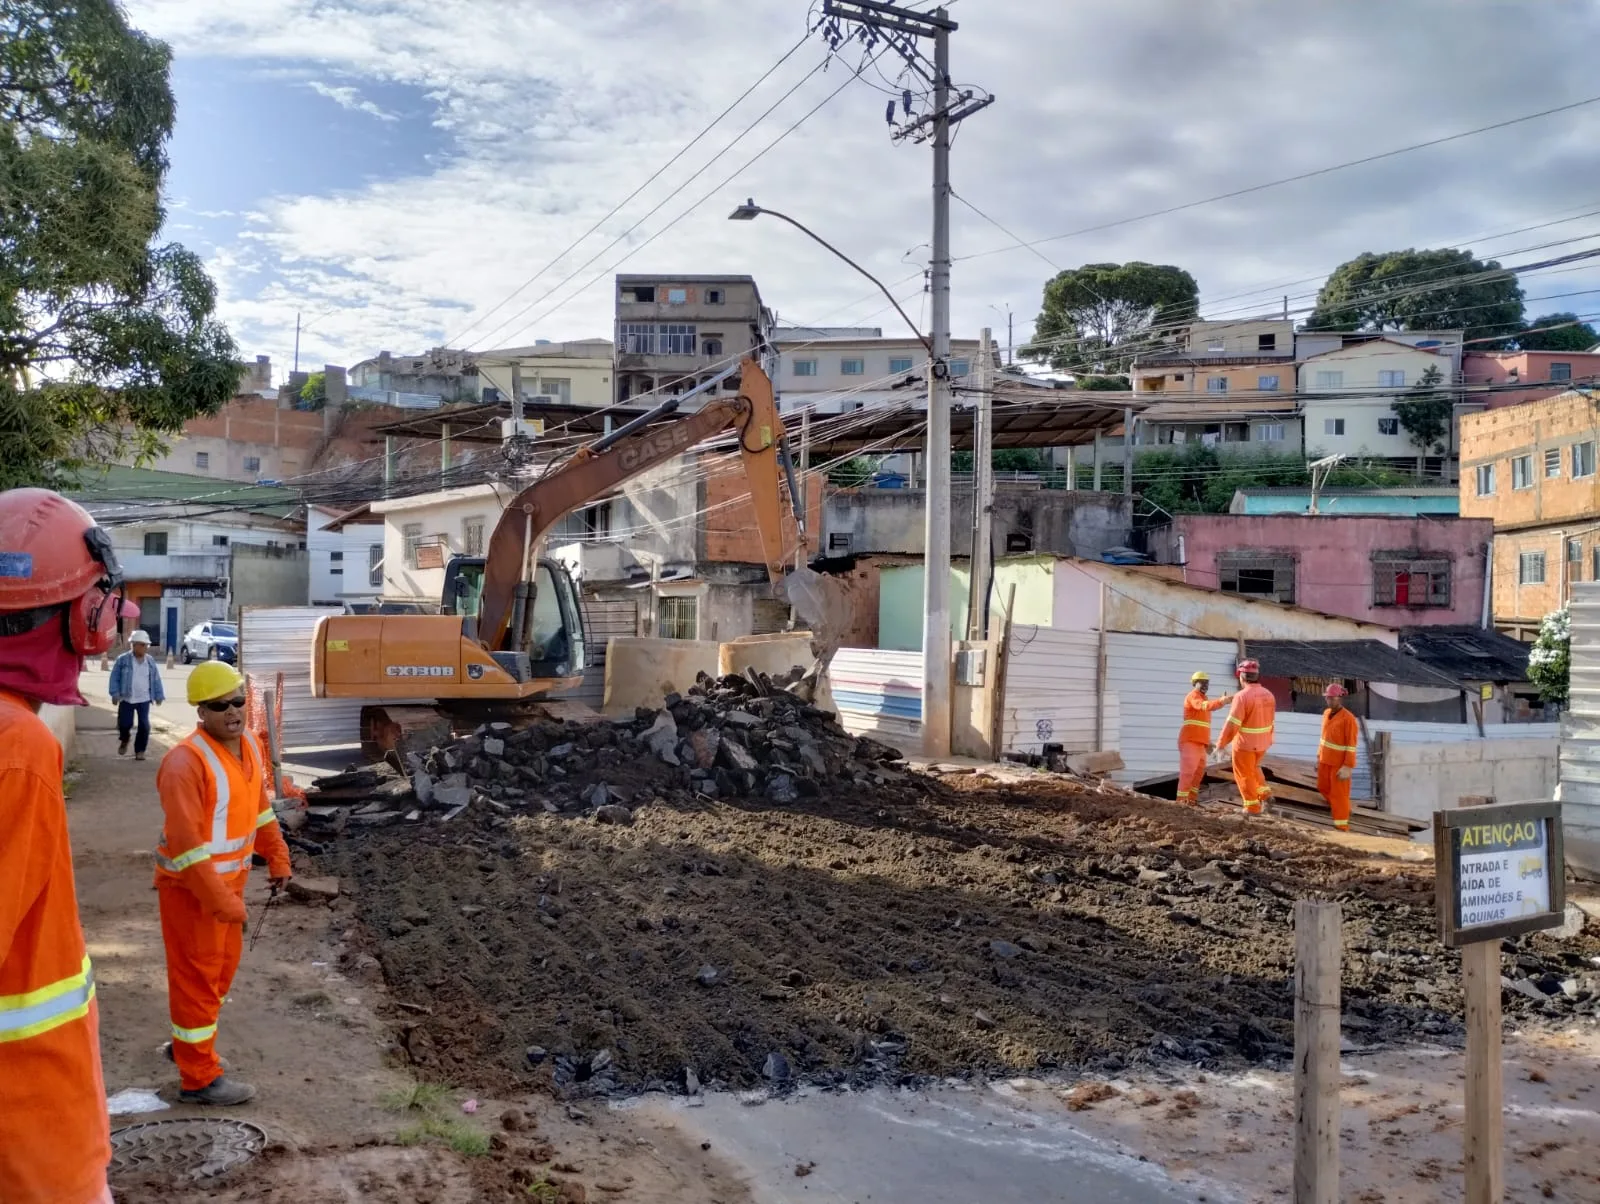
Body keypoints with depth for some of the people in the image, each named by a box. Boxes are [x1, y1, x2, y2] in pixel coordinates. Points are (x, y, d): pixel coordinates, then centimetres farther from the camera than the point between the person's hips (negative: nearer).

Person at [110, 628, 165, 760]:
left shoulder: (150, 661, 6)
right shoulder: (123, 659, -4)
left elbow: (156, 679, 10)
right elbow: (115, 677, -3)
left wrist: (159, 695, 7)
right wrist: (115, 693, -11)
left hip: (144, 699, 2)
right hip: (126, 699, -2)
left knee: (144, 725, -2)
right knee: (124, 724, -1)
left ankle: (140, 750, 10)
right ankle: (124, 741, 33)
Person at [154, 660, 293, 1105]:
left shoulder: (249, 746, 1)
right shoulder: (185, 762, -26)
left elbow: (260, 807, 15)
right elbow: (185, 842, -27)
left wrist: (277, 859, 15)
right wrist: (219, 900, -26)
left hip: (229, 880, 8)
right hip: (190, 888, -8)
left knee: (223, 969, 22)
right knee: (197, 978, 4)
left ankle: (189, 1043, 43)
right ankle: (199, 1078, 17)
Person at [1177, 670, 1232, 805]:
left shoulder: (1203, 698, 22)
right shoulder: (1193, 696, -9)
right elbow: (1205, 706, -33)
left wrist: (1208, 742, 21)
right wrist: (1222, 701, -48)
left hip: (1199, 742, 9)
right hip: (1189, 741, -9)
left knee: (1199, 771, 12)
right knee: (1188, 771, -12)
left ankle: (1191, 799, 20)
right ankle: (1181, 801, -12)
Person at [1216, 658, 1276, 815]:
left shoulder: (1242, 696, -23)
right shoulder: (1268, 694, 1)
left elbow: (1232, 724, -23)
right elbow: (1270, 720, 11)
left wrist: (1221, 743, -15)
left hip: (1244, 743, -7)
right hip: (1262, 742, 7)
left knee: (1244, 774, 9)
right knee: (1253, 767, 29)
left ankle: (1253, 807, 14)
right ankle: (1265, 793, 20)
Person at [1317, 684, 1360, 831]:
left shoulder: (1348, 718, -20)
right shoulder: (1326, 713, 2)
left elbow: (1351, 746, -19)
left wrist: (1348, 767, -20)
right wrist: (1319, 757, 15)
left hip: (1339, 763, -7)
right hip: (1326, 760, 7)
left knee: (1339, 793, 2)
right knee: (1323, 788, 20)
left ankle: (1342, 825, 14)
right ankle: (1340, 808, 44)